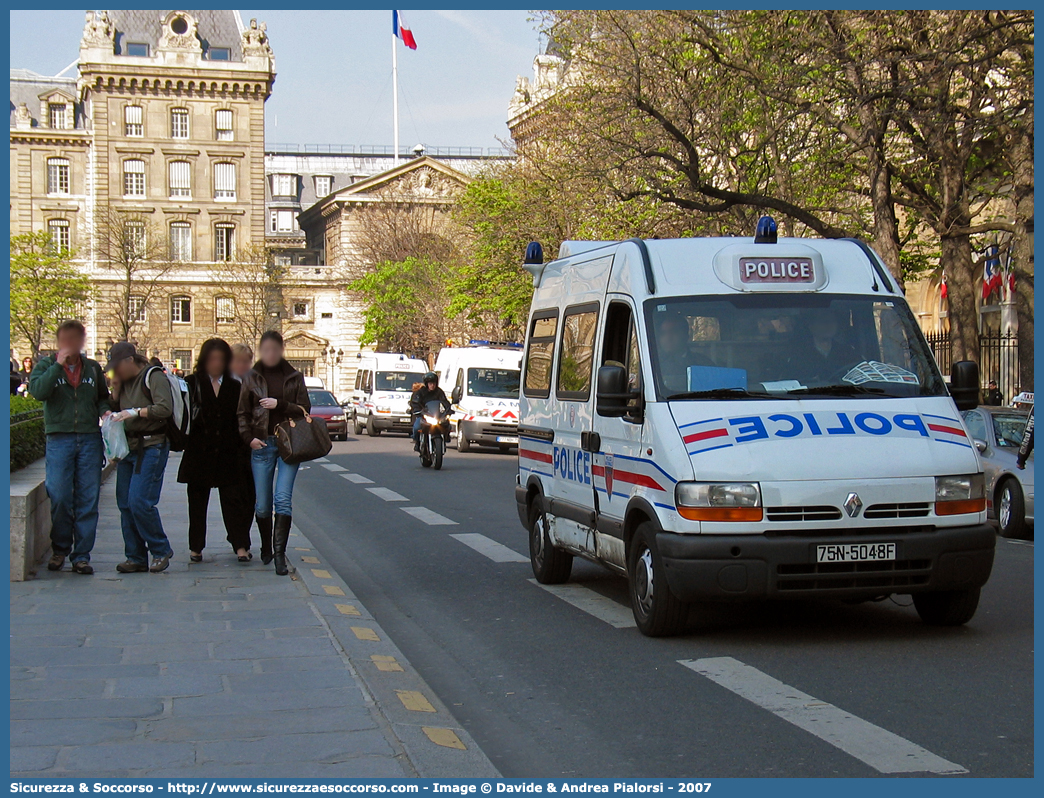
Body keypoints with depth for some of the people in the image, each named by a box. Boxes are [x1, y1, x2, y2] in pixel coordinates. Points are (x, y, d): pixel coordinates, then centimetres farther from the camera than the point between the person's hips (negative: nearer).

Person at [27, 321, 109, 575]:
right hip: (59, 439, -2)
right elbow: (37, 390, -13)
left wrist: (105, 411, 3)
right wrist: (58, 365, -15)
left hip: (90, 439, 2)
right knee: (59, 498, -4)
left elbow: (103, 397, 24)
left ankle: (81, 555, 8)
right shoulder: (46, 365, 6)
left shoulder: (92, 368, 13)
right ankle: (60, 549, 15)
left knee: (87, 500, 1)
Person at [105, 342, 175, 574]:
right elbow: (114, 410, 18)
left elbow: (165, 408, -20)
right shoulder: (125, 381, 16)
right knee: (125, 504, 6)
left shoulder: (153, 376, -8)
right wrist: (116, 389, 4)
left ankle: (161, 550, 2)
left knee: (140, 502, -14)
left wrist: (136, 411, -22)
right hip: (128, 446, 9)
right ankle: (136, 558, 13)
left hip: (151, 447, -9)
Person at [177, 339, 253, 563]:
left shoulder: (234, 386, 10)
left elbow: (240, 419, 8)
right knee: (197, 500, 7)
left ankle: (240, 545, -1)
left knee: (233, 499, -2)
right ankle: (196, 547, 15)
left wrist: (242, 449, 0)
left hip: (227, 454, 1)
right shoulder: (191, 383, 3)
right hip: (199, 453, -1)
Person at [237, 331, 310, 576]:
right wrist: (249, 437, -4)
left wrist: (280, 404, -11)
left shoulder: (294, 377, 6)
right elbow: (242, 413, 10)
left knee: (283, 499, -11)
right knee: (262, 504, 4)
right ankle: (266, 547, 25)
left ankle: (279, 554, -12)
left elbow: (304, 409, 2)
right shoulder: (251, 378, 7)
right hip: (261, 444, 1)